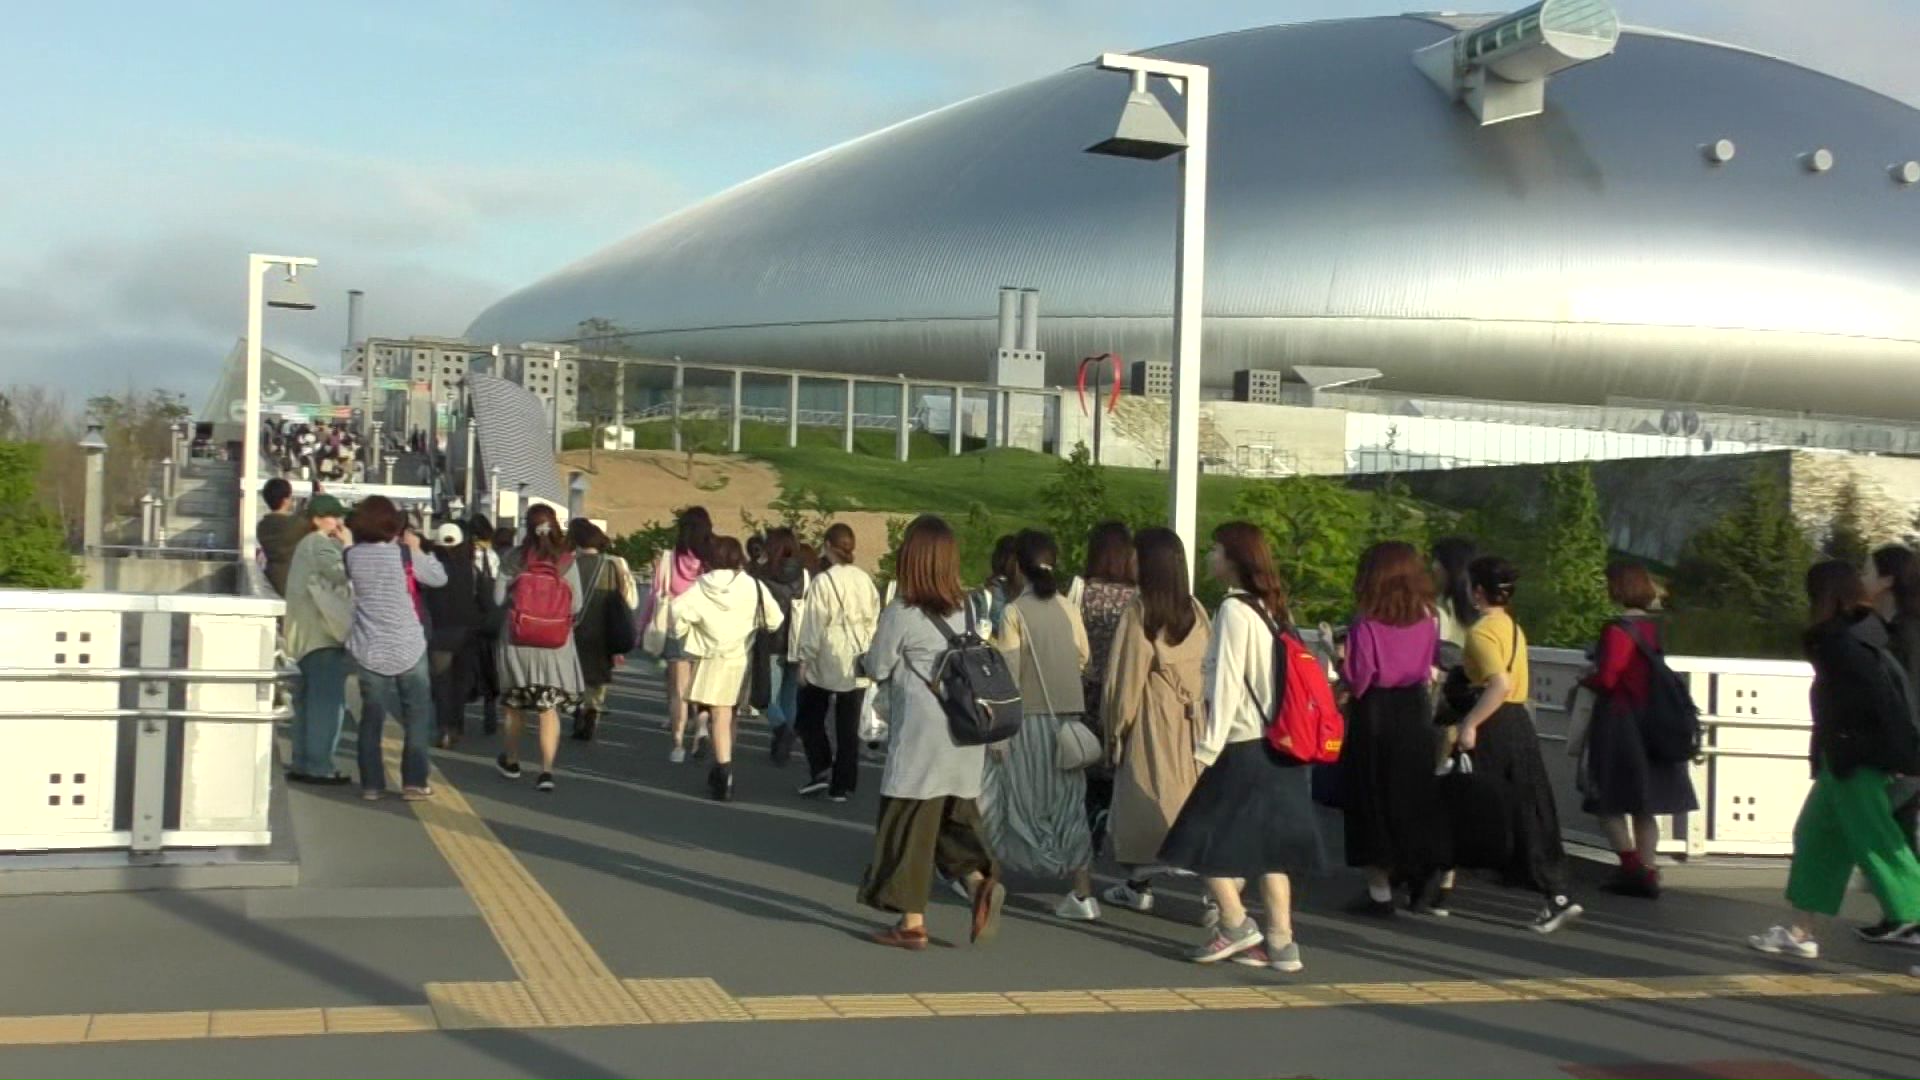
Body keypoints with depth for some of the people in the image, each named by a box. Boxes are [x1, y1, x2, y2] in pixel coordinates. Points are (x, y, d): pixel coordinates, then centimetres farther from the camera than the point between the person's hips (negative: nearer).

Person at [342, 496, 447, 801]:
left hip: (368, 650, 2)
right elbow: (439, 578, 0)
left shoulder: (353, 556, -5)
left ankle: (371, 783, 9)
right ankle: (414, 782, 7)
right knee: (417, 716, 9)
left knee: (371, 717, 11)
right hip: (408, 648, -2)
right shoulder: (405, 555, -11)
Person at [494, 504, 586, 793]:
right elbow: (576, 605, -5)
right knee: (549, 707, 4)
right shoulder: (567, 561, -6)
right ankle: (546, 771, -3)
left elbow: (499, 598, -4)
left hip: (517, 639, 1)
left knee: (515, 703, 18)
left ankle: (511, 761, 34)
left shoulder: (513, 558, -6)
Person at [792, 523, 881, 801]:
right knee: (849, 726, 8)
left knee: (809, 717, 14)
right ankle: (842, 784, 11)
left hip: (828, 661, -4)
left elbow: (814, 625, -11)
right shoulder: (865, 580, 1)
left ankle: (821, 769, 2)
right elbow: (872, 621, 6)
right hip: (858, 662, 4)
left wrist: (804, 660, -3)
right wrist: (866, 653, 15)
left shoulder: (823, 581, -13)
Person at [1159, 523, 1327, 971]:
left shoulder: (1234, 610, -13)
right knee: (1267, 843, 10)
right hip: (1279, 745, 8)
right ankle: (1280, 943, 9)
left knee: (1203, 837, 1)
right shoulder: (1270, 607, 12)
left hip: (1244, 748, -8)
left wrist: (1208, 746, -14)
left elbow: (1227, 682, -16)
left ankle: (1236, 925, 0)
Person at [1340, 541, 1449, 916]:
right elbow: (1428, 669, 7)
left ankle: (1380, 892, 7)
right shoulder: (1427, 622, -1)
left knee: (1374, 803, 4)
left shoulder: (1366, 625, -17)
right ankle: (1418, 877, 20)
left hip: (1374, 717, -5)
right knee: (1414, 799, 16)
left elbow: (1357, 681, -15)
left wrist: (1341, 665, 3)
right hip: (1416, 712, 5)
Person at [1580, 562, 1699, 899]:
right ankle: (1648, 873, 14)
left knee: (1609, 802, 3)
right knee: (1643, 806, 13)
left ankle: (1632, 867, -6)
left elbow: (1605, 679, -21)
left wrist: (1584, 681, 0)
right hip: (1651, 725, 7)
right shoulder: (1652, 627, 7)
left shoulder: (1617, 630, -16)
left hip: (1617, 723, -7)